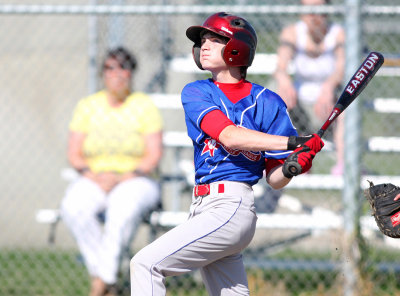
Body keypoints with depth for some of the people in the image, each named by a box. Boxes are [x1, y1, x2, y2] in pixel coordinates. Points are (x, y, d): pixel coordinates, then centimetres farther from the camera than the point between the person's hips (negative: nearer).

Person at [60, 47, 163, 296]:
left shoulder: (145, 106, 2)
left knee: (124, 207, -39)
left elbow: (154, 156, -6)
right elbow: (74, 154, 5)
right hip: (93, 181, 3)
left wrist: (122, 179, -19)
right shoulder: (87, 106, 9)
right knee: (73, 206, -33)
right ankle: (106, 273, -28)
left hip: (136, 181, -2)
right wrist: (94, 175, -15)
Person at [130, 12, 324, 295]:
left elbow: (275, 179, 0)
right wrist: (293, 142, -19)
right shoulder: (196, 93, 9)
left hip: (230, 207, -6)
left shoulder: (266, 102, 0)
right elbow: (228, 136, -11)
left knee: (146, 264, -15)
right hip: (204, 208, 6)